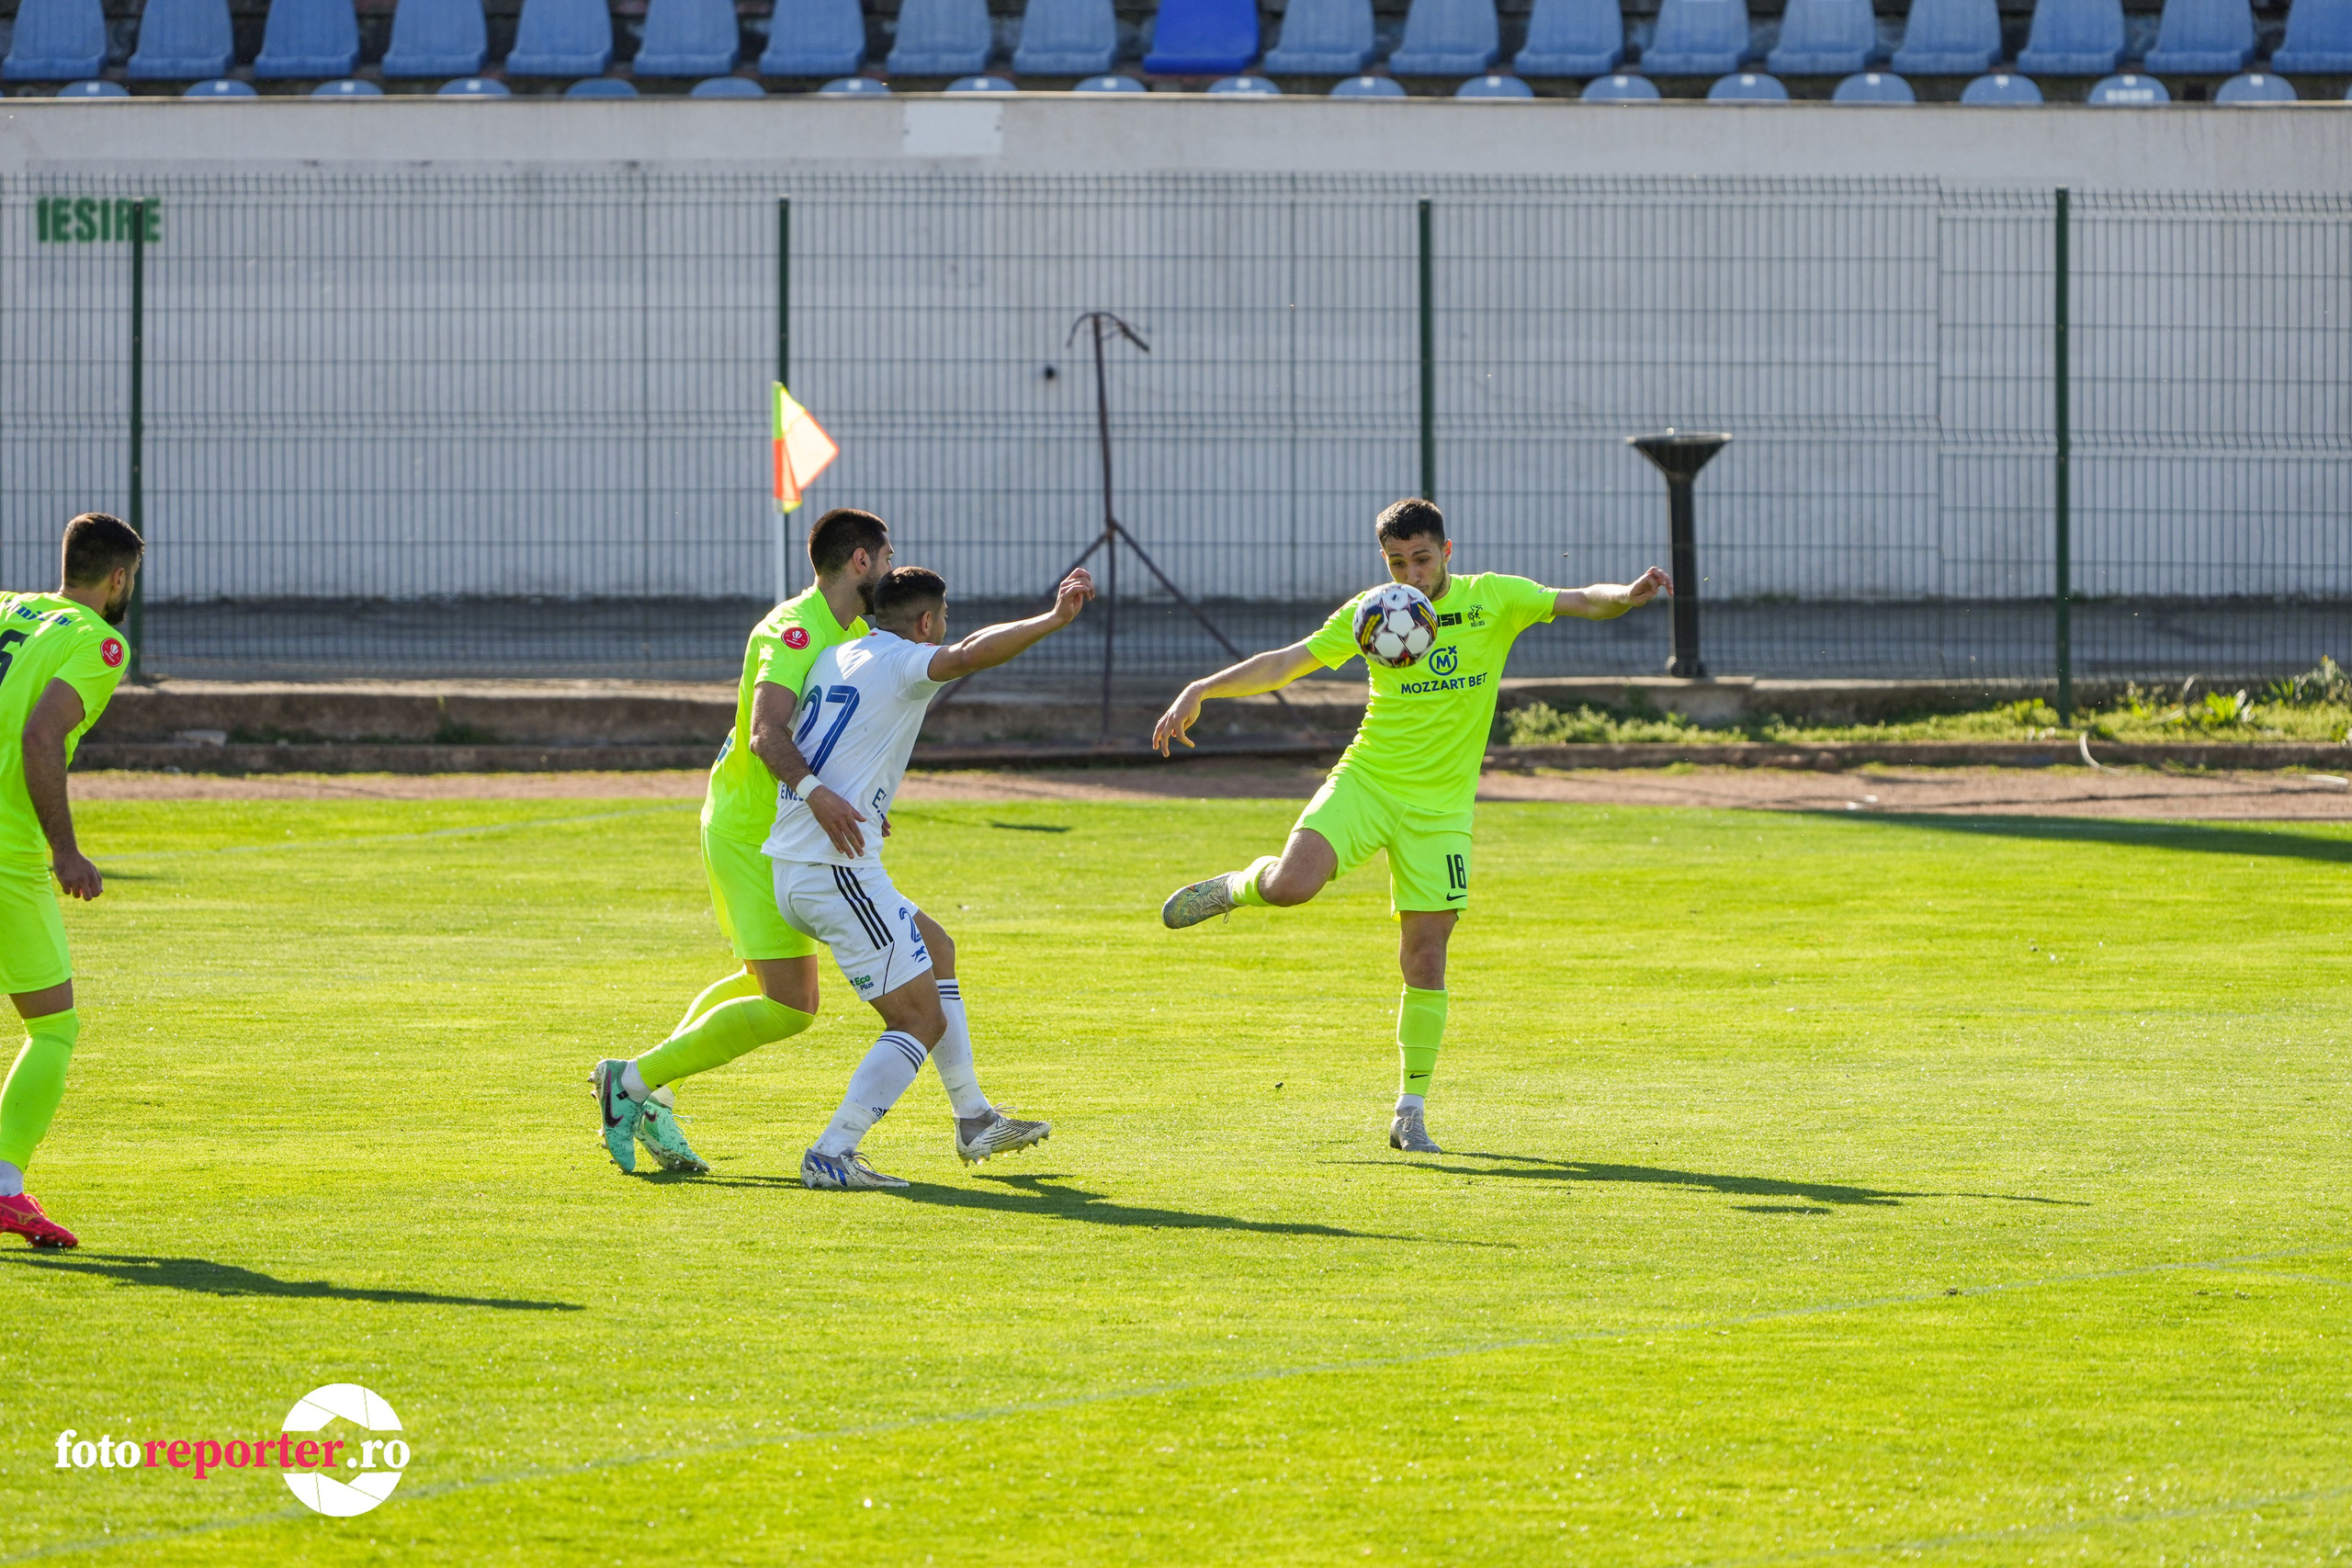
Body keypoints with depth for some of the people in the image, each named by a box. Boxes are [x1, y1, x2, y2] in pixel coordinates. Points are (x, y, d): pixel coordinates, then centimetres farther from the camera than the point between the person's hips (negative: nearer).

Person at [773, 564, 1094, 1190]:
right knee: (923, 1020, -4)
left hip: (790, 871, 9)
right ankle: (831, 1156, -14)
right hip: (839, 871, -9)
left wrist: (813, 790, 5)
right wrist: (1053, 620, -29)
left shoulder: (832, 660, 17)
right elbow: (969, 655, -27)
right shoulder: (900, 662, -7)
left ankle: (975, 1122, 31)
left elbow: (765, 734, 12)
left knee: (935, 949, 26)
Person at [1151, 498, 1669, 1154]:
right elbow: (1286, 663, 4)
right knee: (1290, 885, -25)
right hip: (1364, 780, 0)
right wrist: (1201, 690, -4)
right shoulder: (1369, 613, 1)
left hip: (1440, 805, 0)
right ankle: (1238, 886, 13)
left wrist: (1628, 594, -28)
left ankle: (1411, 1112, 10)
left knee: (1425, 956, -2)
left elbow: (1582, 603, -6)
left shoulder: (1493, 599, -1)